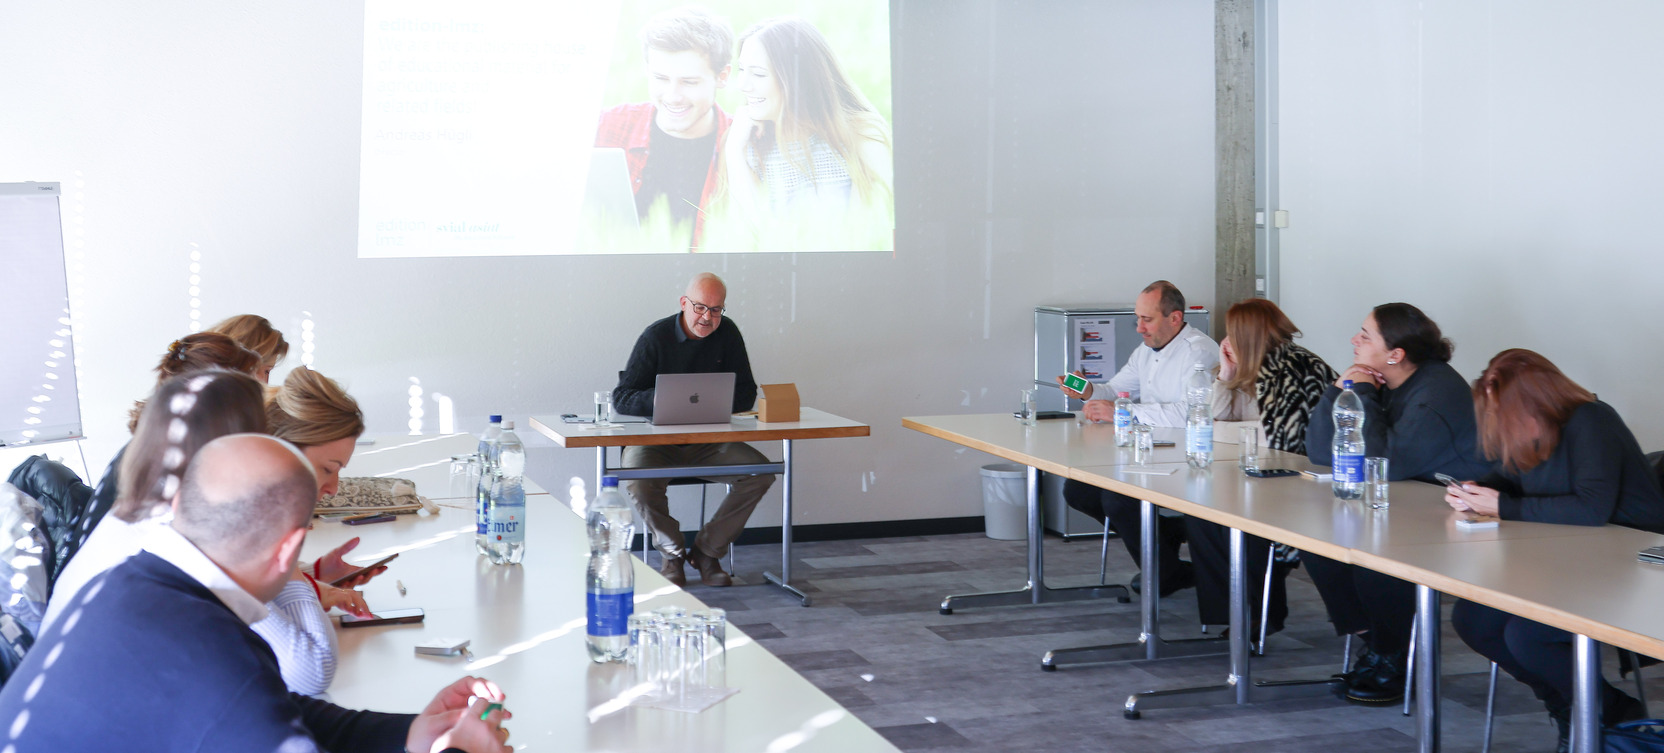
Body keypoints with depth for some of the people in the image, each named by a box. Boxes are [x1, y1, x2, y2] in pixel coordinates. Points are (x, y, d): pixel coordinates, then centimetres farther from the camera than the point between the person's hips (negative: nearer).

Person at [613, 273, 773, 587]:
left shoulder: (727, 333, 1)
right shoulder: (656, 336, -8)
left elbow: (745, 395, 2)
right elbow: (622, 398, -11)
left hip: (709, 443, 3)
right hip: (656, 441, -3)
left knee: (761, 472, -20)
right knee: (638, 480, -34)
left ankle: (707, 550, -3)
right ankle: (673, 553, -5)